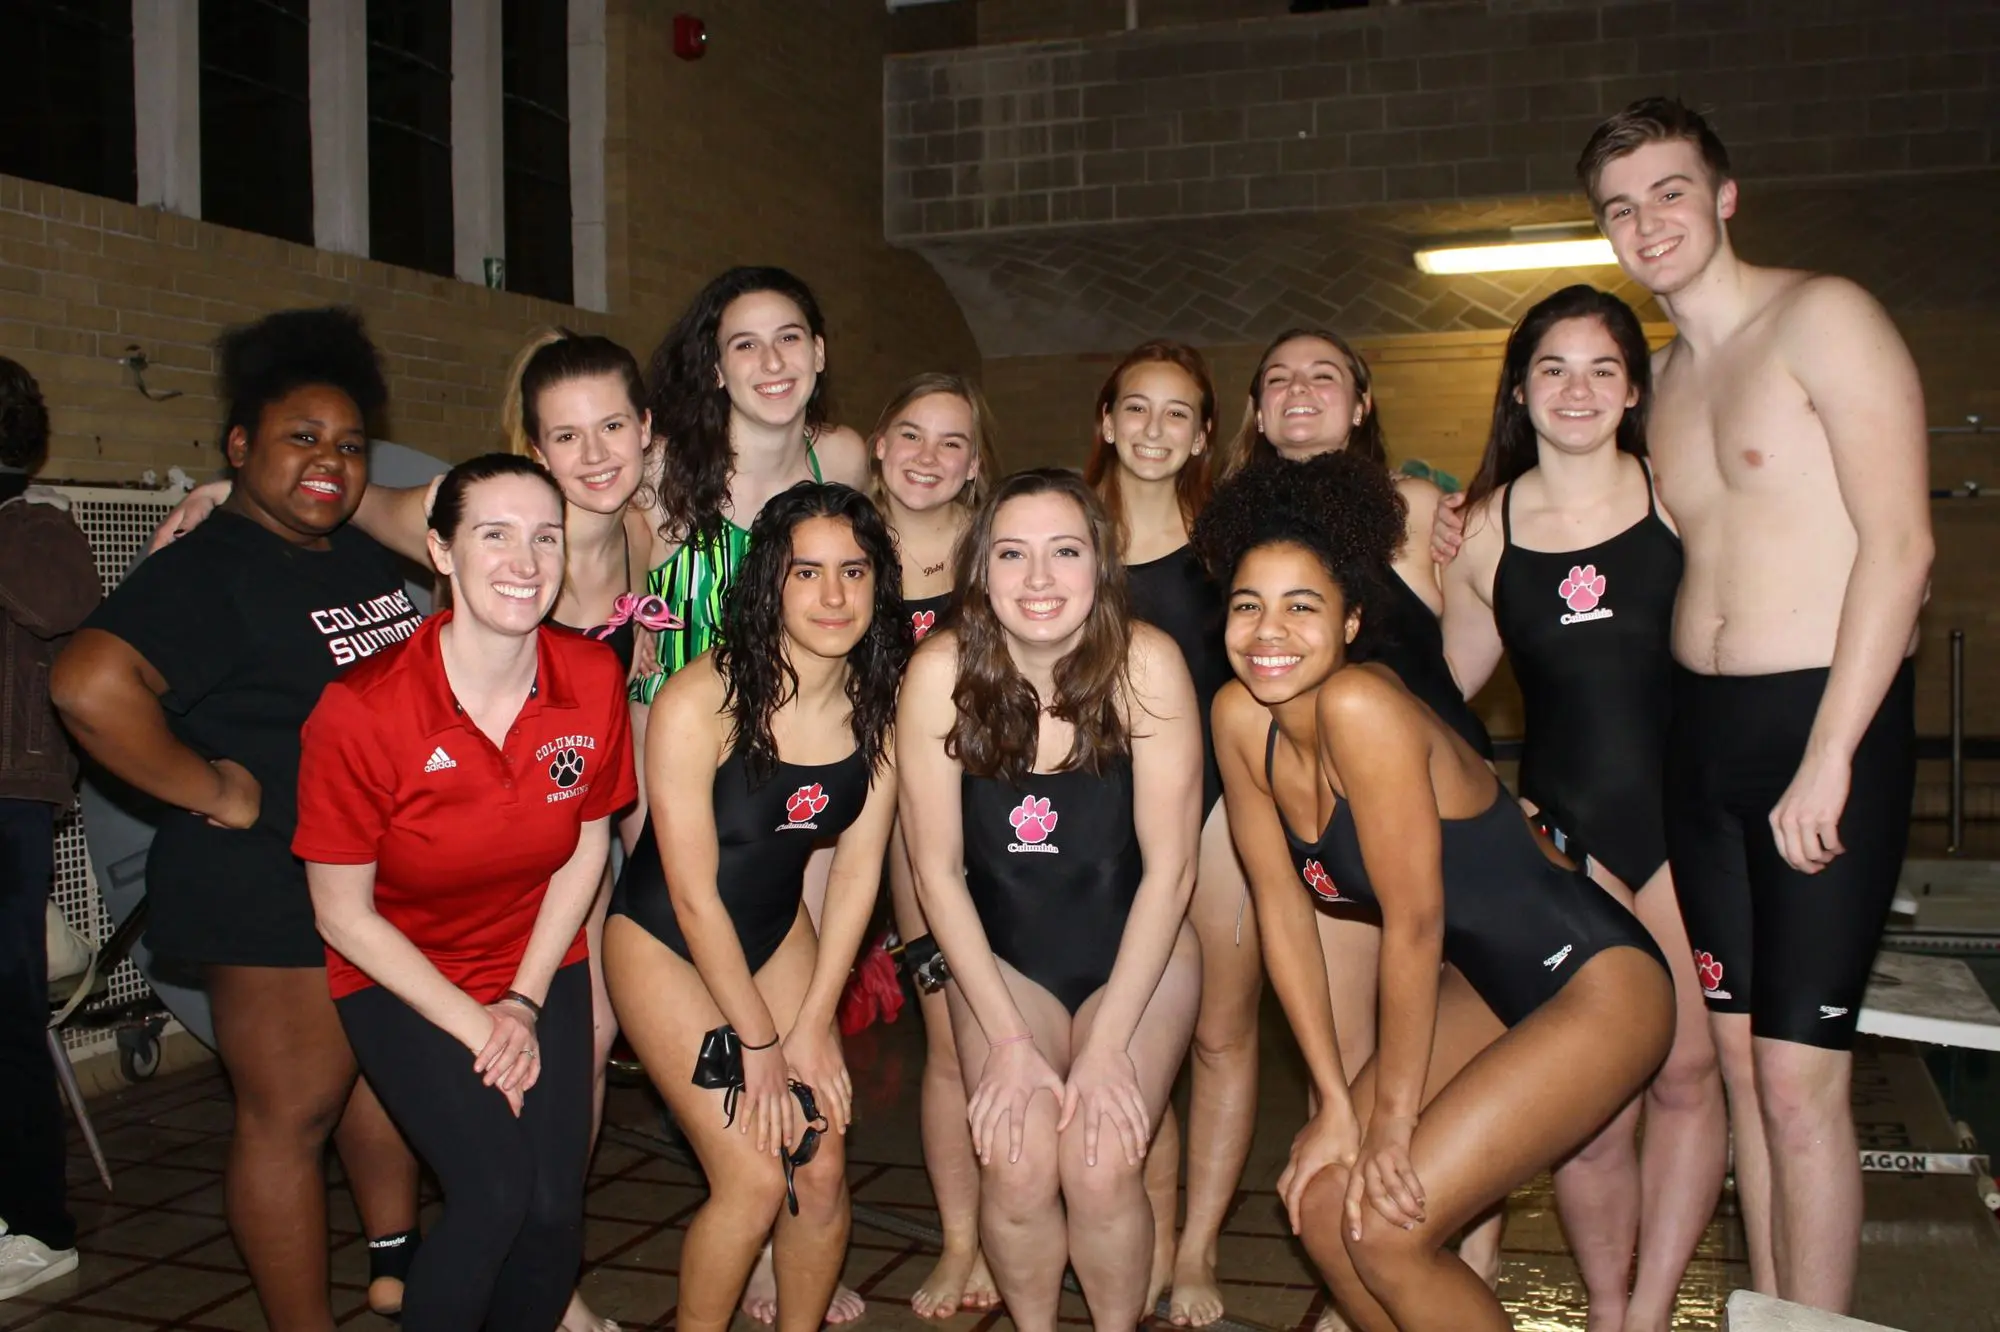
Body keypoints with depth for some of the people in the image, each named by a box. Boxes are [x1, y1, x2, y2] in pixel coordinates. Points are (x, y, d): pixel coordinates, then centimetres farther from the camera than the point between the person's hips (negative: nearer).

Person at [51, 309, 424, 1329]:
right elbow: (90, 684, -32)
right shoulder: (205, 572, -17)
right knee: (290, 1114, 1)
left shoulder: (364, 555, 10)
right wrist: (213, 792, -24)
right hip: (272, 892, -9)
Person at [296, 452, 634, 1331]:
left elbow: (586, 848, 1)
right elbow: (343, 914, -13)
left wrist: (526, 1001, -5)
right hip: (401, 980, -3)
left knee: (555, 1210, -8)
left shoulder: (593, 680, -13)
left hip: (540, 968, 3)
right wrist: (471, 1025, -13)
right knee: (495, 1192, -19)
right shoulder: (362, 710, -23)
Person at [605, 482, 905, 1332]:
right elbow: (693, 896, -20)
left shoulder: (878, 705, -11)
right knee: (754, 1176, -10)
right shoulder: (699, 701, -26)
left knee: (821, 1171, 0)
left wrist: (811, 1026, -7)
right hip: (663, 941, -4)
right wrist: (759, 1042, -13)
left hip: (777, 931, 5)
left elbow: (858, 870, -6)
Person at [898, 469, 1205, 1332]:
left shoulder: (1145, 664, -21)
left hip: (1136, 950, -1)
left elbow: (1169, 868, -16)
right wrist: (1008, 1041, -13)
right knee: (1017, 1168, -17)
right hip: (1003, 954, 1)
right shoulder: (941, 672, -18)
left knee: (1100, 1167, -18)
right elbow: (938, 871, -10)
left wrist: (1108, 1045, -17)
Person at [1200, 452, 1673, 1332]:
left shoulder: (1360, 707, -27)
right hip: (1482, 986, 7)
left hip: (1596, 986, -7)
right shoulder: (1239, 716, -6)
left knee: (1386, 1224, -13)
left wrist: (1393, 1117, -14)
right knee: (1322, 1204, 1)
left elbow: (1413, 921, -23)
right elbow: (1280, 906, -2)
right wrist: (1336, 1104, -4)